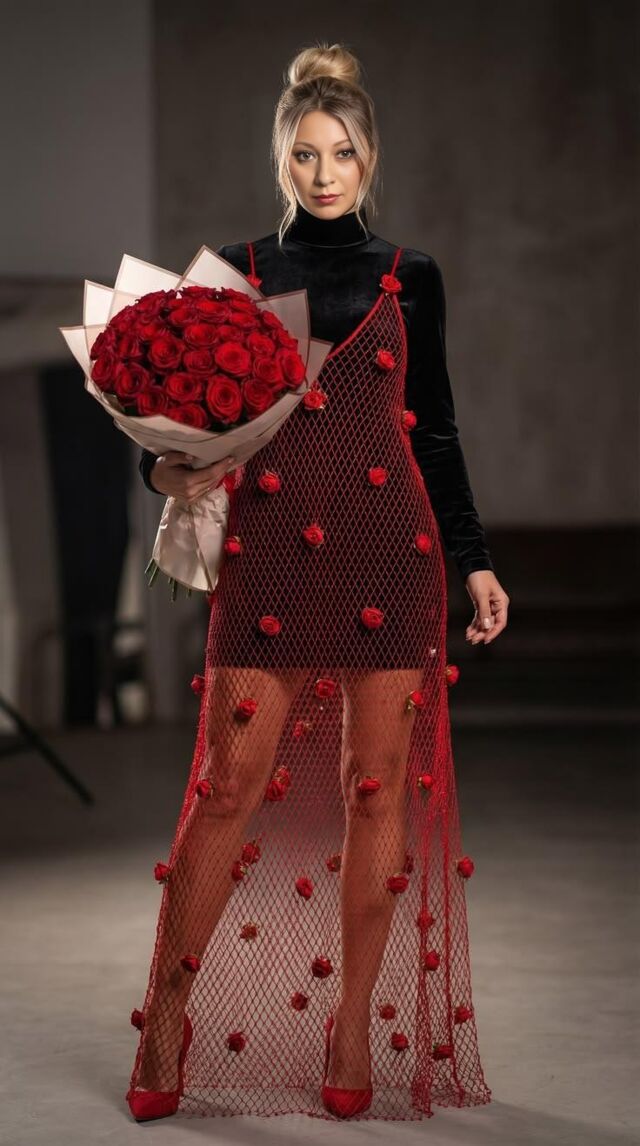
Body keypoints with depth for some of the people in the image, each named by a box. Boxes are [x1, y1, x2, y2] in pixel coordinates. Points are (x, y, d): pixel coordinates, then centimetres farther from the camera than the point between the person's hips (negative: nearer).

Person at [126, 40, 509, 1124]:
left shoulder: (409, 277, 10)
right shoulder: (232, 270, 8)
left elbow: (435, 429, 12)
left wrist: (475, 558, 9)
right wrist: (167, 468, -13)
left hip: (389, 554, 1)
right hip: (269, 555, -1)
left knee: (379, 788, 1)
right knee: (232, 787, -4)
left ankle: (355, 1027, 12)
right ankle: (167, 1018, 8)